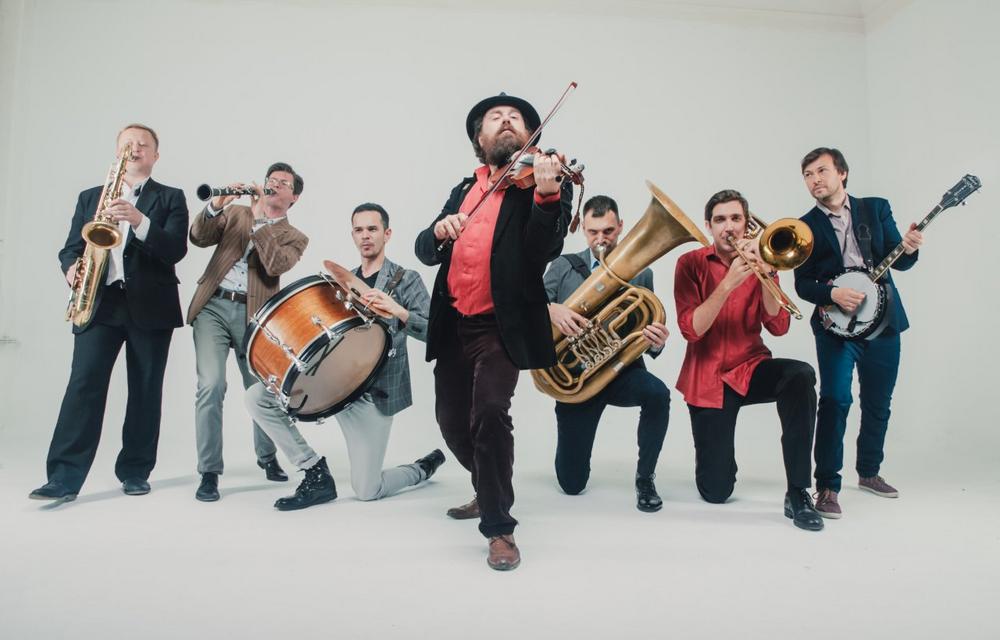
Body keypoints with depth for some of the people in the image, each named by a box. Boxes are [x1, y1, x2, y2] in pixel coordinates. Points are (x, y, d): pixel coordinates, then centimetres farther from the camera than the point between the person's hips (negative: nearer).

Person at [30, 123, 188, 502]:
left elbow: (175, 250, -6)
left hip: (150, 305, -2)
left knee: (145, 390, 2)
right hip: (99, 302, 2)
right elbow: (71, 247, 13)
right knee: (84, 384, -8)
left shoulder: (170, 198, 8)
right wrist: (72, 268, -10)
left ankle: (135, 472, 13)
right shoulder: (90, 197, 18)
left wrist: (139, 220, -21)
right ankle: (64, 477, -6)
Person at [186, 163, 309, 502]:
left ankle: (267, 456, 32)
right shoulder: (236, 213, 17)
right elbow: (199, 238, 4)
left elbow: (276, 265, -12)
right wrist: (216, 205, -12)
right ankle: (209, 472, -3)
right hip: (213, 307, 1)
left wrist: (258, 221, -16)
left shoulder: (294, 237, 8)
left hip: (252, 316, -1)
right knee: (211, 386, -13)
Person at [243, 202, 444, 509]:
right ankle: (316, 473, 1)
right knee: (257, 397, -11)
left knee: (366, 491, -7)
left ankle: (425, 466, 26)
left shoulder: (406, 280, -2)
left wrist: (398, 311, -30)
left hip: (373, 392, -5)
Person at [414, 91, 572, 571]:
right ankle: (489, 492, 41)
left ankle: (499, 527, -5)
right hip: (452, 325, 6)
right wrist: (440, 229, -13)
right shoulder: (464, 189, 17)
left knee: (490, 412, -23)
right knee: (452, 421, 14)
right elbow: (424, 250, 9)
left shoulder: (545, 182, 1)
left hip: (500, 325, -6)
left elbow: (545, 249, -16)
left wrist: (547, 192, -32)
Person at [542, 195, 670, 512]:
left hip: (622, 370, 0)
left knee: (657, 392, -36)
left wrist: (656, 343, -23)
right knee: (571, 483, -1)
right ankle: (576, 456, 38)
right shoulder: (563, 267, 3)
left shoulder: (640, 274, 3)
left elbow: (647, 336, 1)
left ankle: (644, 479, -11)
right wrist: (551, 309, -28)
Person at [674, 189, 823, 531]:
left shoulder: (759, 261, 1)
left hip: (750, 368, 2)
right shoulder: (691, 264, -6)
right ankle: (720, 460, 34)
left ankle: (798, 495, -23)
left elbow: (778, 327, -10)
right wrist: (728, 283, -27)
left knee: (801, 376, -34)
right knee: (715, 491, -5)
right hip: (707, 378, -2)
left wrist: (765, 273, -22)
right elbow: (691, 330, -18)